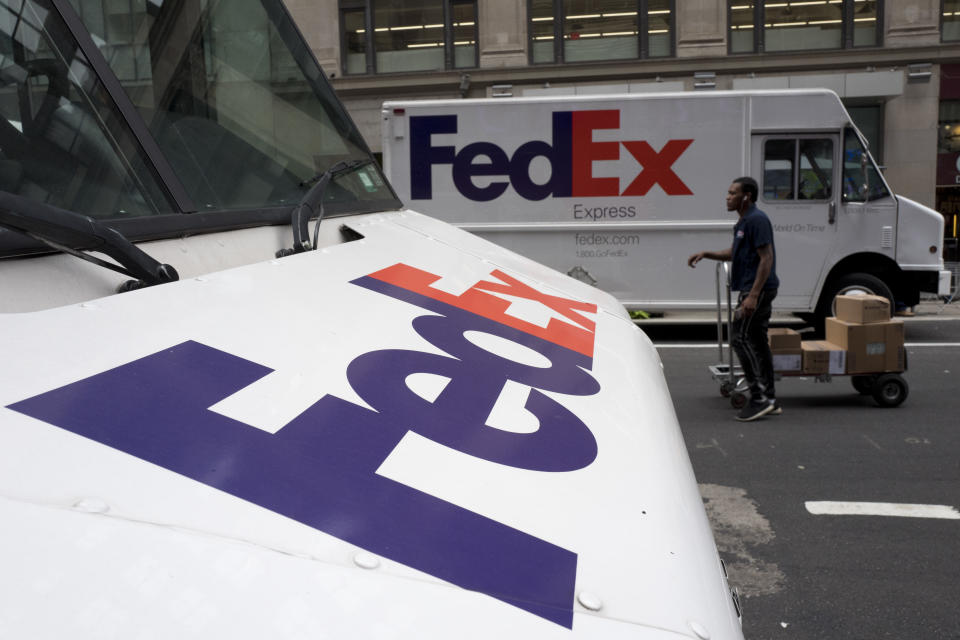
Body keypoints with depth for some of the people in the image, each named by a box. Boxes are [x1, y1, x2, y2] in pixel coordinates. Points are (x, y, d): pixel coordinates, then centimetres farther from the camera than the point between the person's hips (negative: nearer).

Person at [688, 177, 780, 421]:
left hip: (757, 289, -11)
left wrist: (752, 295, -25)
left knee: (740, 337, -11)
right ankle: (769, 399, 16)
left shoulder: (756, 220, -15)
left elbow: (766, 258, -21)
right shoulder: (743, 221, 17)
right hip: (752, 289, 11)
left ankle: (759, 397, -8)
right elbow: (734, 253, 30)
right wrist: (705, 254, 15)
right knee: (756, 341, 11)